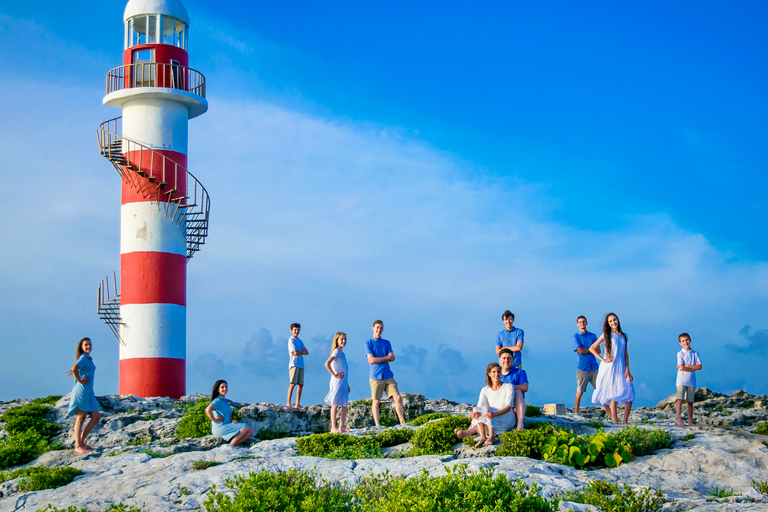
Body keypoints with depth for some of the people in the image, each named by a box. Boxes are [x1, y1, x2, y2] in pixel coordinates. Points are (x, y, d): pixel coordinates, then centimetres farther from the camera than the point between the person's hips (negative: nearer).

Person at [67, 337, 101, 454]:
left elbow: (77, 369, 35)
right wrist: (80, 380, -18)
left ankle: (81, 441, 14)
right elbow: (74, 369, -31)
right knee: (81, 418, -6)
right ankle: (77, 446, -3)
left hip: (89, 392, 9)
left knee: (96, 417, 7)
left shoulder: (89, 358, 16)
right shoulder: (83, 358, -12)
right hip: (82, 390, -9)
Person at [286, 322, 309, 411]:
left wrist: (299, 351, -5)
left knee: (300, 384, 3)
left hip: (301, 365, 7)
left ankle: (297, 404, 6)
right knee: (293, 383, -13)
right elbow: (295, 353, -15)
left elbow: (307, 353, 11)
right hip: (294, 364, -7)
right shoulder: (291, 340, -3)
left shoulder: (300, 341, 20)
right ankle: (288, 403, -11)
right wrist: (302, 351, 2)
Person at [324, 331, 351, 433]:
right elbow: (327, 364, -23)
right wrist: (334, 375, -19)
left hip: (343, 382, 8)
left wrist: (347, 385, 23)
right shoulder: (336, 352, -9)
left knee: (344, 405, 8)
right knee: (335, 404, -6)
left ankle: (342, 426, 14)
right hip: (337, 382, -8)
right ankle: (333, 427, -5)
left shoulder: (342, 353, 17)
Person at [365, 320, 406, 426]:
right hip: (375, 377, -4)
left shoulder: (387, 343, 15)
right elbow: (372, 359, -11)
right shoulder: (368, 343, 2)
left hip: (388, 376, 4)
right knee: (375, 401, -2)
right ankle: (377, 425, 2)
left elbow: (392, 358, 1)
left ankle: (402, 423, 1)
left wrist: (377, 359, -8)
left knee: (398, 398, -4)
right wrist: (387, 357, -4)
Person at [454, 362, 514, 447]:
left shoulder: (508, 387, 0)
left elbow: (509, 407, -13)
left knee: (485, 409, -29)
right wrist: (473, 414, -34)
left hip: (507, 420, -4)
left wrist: (495, 414, -34)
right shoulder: (485, 390, 9)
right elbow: (479, 407, -7)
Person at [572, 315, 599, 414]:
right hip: (582, 368, -4)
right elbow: (580, 351, -10)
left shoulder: (593, 336, 14)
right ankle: (576, 413, 3)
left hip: (594, 368, 4)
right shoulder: (575, 337, 2)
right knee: (579, 392, -4)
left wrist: (586, 350, -7)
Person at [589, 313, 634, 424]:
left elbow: (626, 354, 10)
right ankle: (616, 423, -5)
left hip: (621, 368, 4)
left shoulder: (623, 336, 12)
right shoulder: (606, 335, 2)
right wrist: (603, 360, -6)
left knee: (630, 395, -5)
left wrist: (627, 370, 0)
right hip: (609, 368, -4)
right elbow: (592, 348, 2)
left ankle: (625, 422, 3)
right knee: (614, 396, -7)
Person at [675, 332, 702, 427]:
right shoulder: (680, 354, 1)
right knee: (680, 399, -14)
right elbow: (681, 367, -12)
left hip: (691, 381, 3)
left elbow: (699, 366, -2)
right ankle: (679, 420, -20)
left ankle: (690, 421, 12)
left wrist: (687, 366, -9)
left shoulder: (695, 354, 10)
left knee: (690, 401, 7)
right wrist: (693, 368, -6)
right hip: (681, 380, -3)